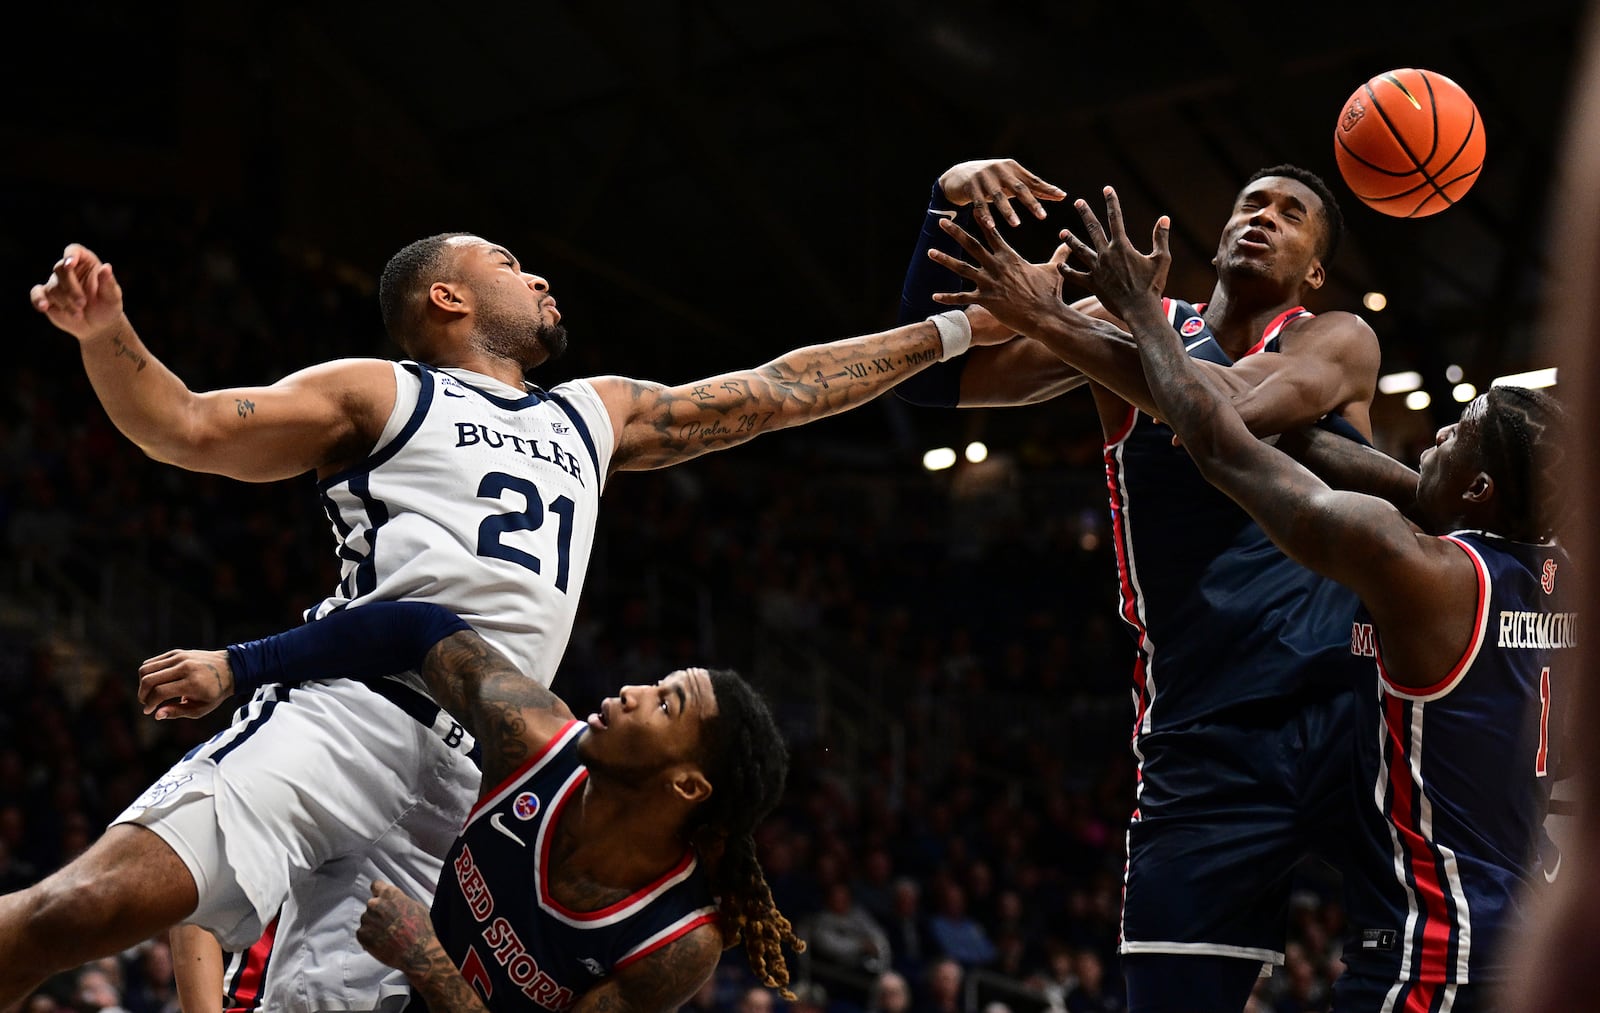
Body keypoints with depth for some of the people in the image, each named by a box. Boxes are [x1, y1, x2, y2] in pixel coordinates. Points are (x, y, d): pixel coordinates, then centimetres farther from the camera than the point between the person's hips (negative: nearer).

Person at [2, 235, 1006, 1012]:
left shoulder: (596, 415, 32)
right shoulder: (380, 394, 15)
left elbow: (777, 392, 34)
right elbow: (183, 427, 8)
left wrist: (956, 330, 33)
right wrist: (106, 334, -12)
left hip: (464, 785, 5)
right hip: (348, 713, -4)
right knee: (88, 905, -26)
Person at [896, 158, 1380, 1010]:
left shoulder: (1337, 342, 3)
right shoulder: (1126, 330, 11)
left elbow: (1234, 409, -20)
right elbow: (927, 380, 6)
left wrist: (1052, 321, -20)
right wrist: (949, 212, -8)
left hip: (1353, 717, -2)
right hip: (1204, 744, 2)